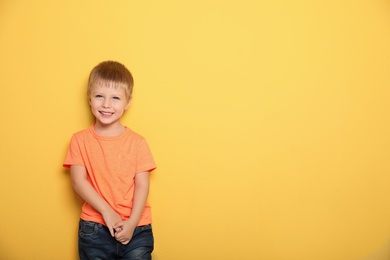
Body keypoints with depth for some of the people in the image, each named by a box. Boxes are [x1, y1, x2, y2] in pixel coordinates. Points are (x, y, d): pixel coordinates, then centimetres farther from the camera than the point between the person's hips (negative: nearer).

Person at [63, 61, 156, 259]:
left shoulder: (137, 142, -1)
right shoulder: (80, 140, 0)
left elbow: (142, 185, -3)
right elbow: (78, 181, -6)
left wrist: (132, 222, -13)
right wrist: (107, 211, -13)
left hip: (136, 227, 0)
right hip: (94, 228, 0)